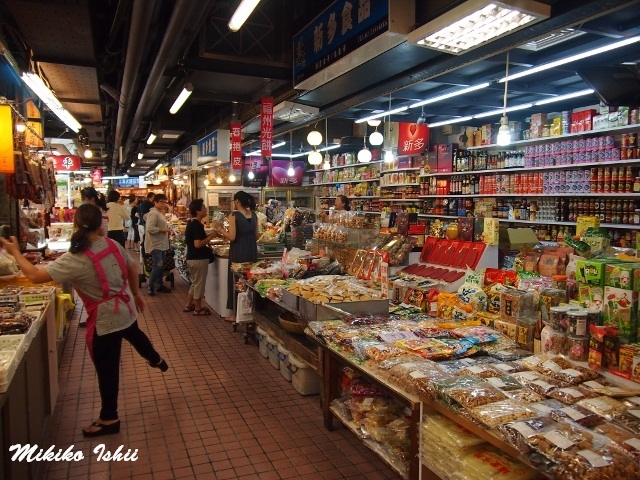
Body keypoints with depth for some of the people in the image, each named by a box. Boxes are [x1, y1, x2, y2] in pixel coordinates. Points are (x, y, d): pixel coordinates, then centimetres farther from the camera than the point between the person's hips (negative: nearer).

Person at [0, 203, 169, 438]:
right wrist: (135, 293, 22)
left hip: (105, 319, -7)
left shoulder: (75, 260, -25)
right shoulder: (112, 245, -7)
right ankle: (156, 360, 67)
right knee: (134, 334, 38)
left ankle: (109, 420, 25)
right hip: (126, 309, 7)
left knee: (107, 370, 8)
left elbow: (35, 275, -24)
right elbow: (132, 268, 6)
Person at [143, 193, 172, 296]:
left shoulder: (160, 213, 15)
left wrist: (167, 230, 8)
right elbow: (150, 229, -25)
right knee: (157, 266, -9)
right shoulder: (153, 213, -16)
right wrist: (163, 230, -18)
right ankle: (150, 287, 1)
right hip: (156, 245, -10)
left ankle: (159, 285, 25)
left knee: (160, 266, 16)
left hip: (162, 244, 10)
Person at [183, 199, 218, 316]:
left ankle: (189, 305, 30)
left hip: (191, 258, 10)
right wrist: (210, 236, -17)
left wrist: (207, 237, 12)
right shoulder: (197, 225, -21)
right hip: (199, 259, -10)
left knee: (195, 283, 21)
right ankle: (198, 309, 14)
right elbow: (198, 244, -27)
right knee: (199, 284, 3)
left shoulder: (191, 223, 10)